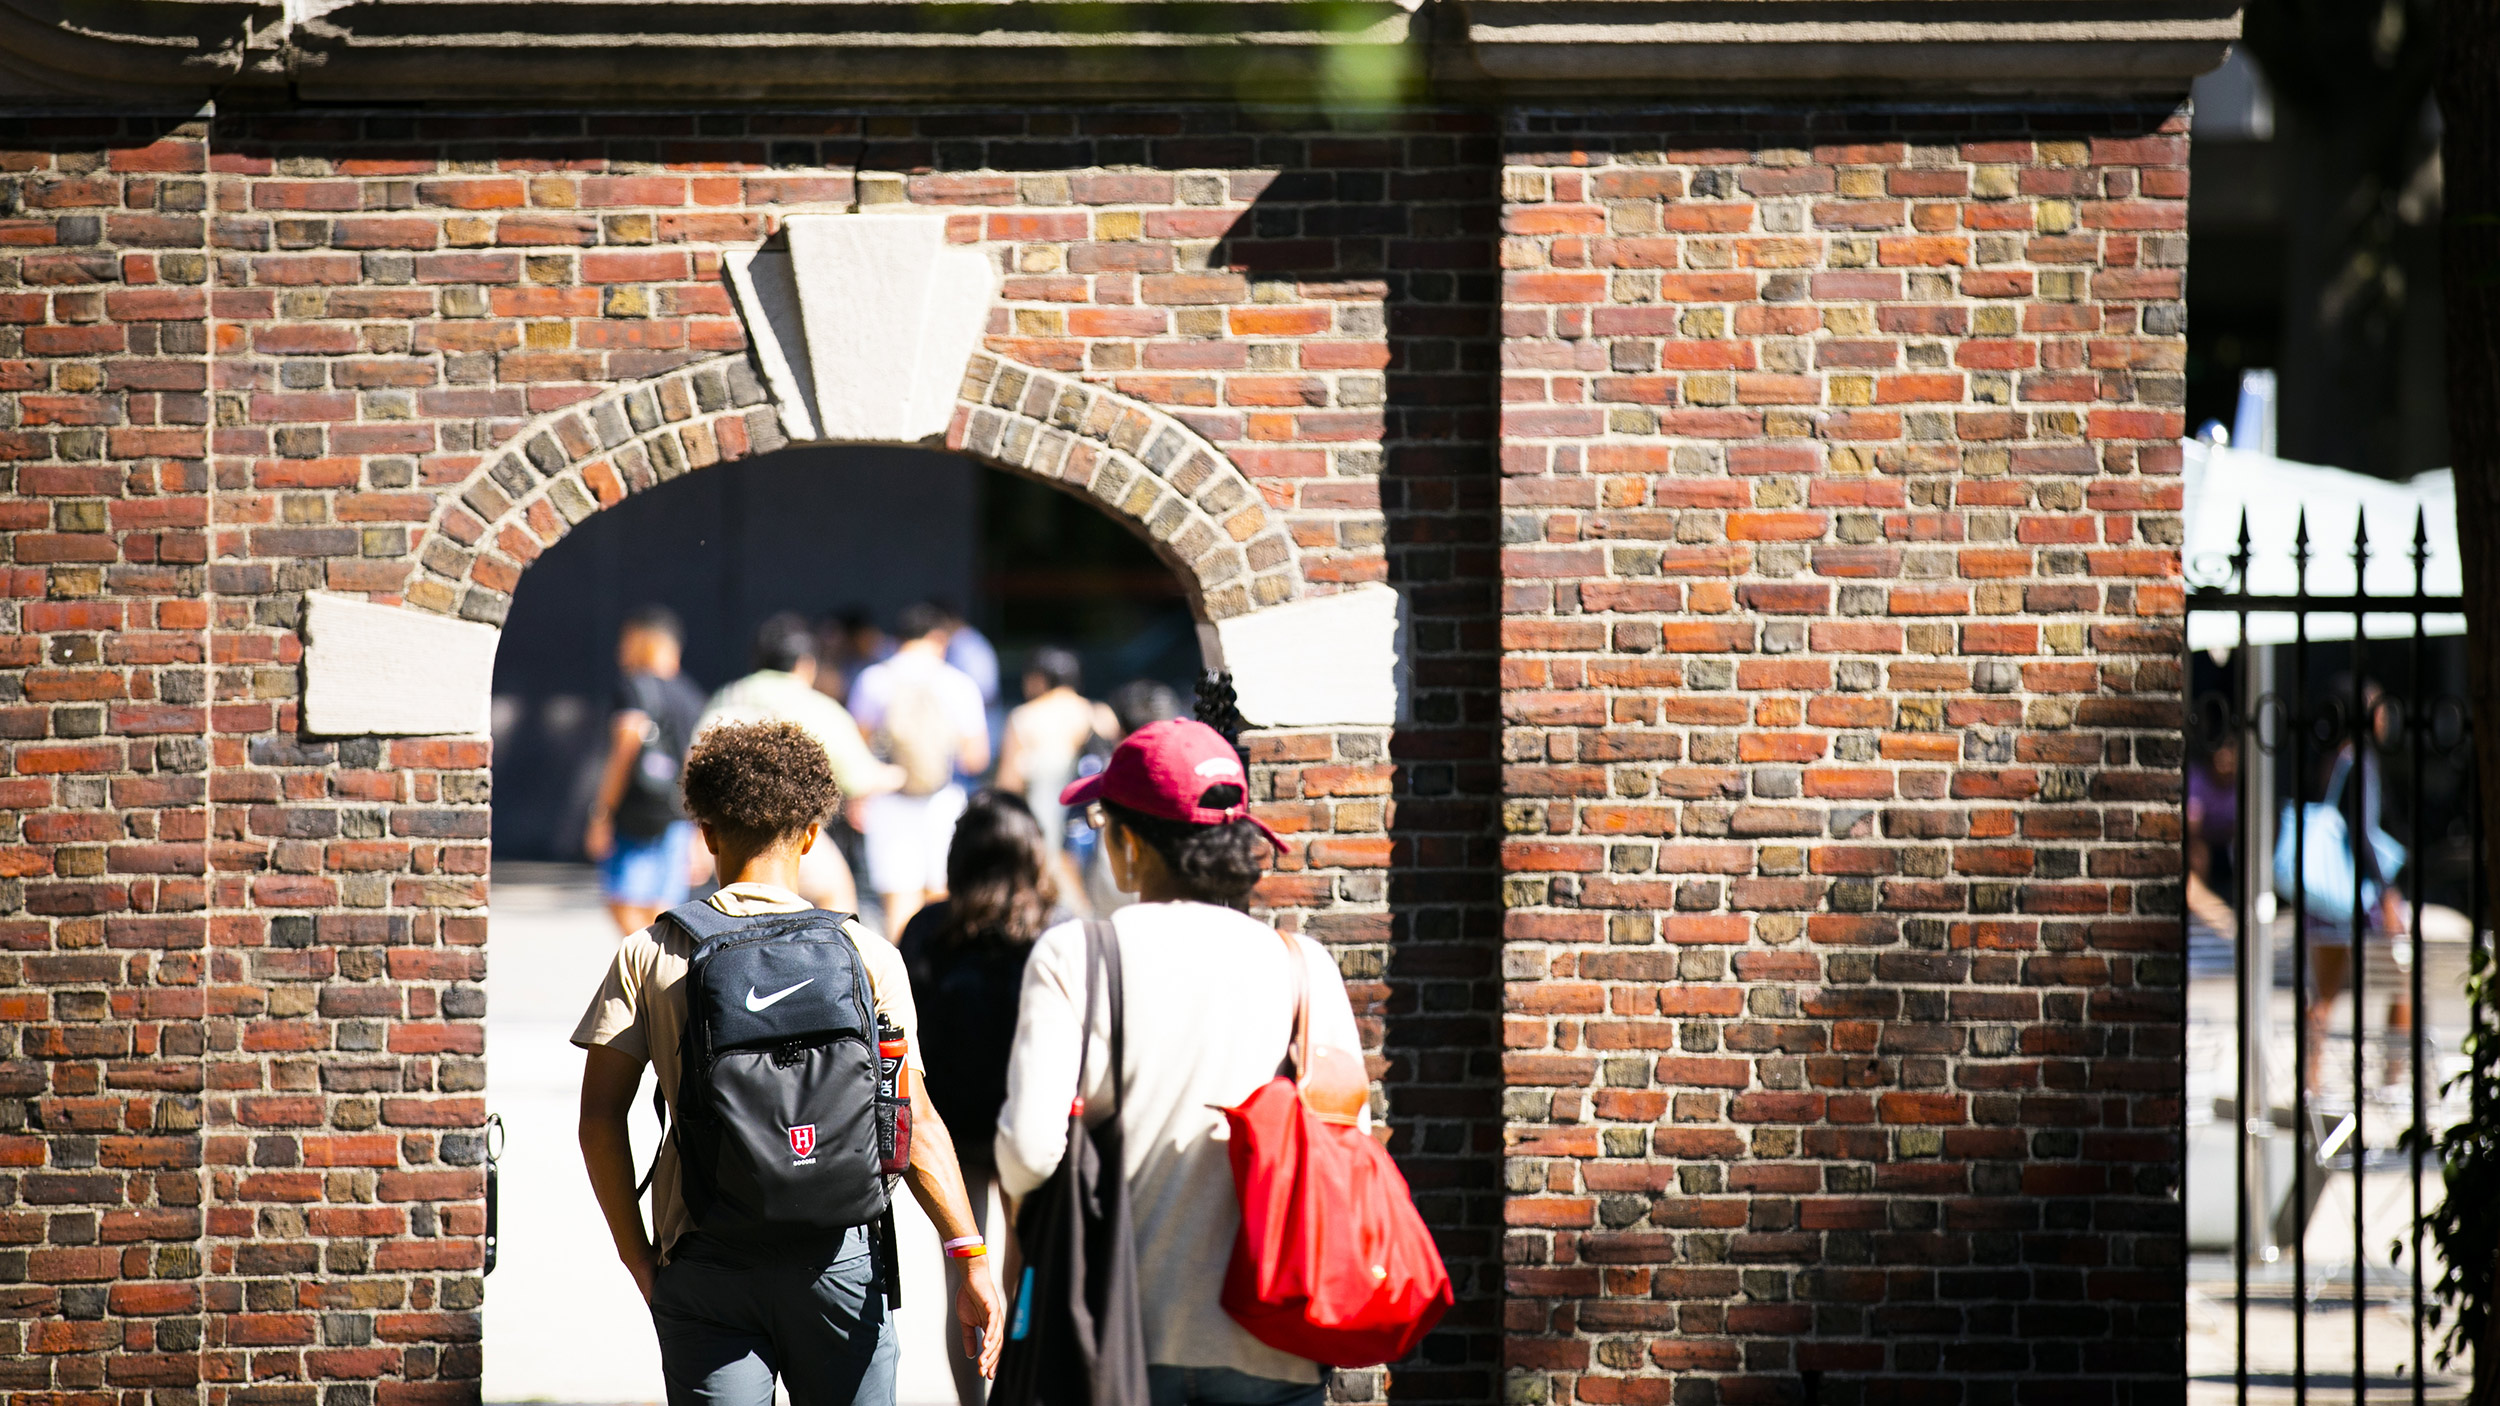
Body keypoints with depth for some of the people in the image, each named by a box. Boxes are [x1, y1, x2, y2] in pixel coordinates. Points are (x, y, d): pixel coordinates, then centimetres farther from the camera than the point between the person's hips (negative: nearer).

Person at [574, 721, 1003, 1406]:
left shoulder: (649, 956, 2)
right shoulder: (866, 956, 0)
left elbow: (600, 1118, -1)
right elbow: (914, 1123, -5)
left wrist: (637, 1254, 8)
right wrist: (969, 1257, -3)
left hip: (703, 1264, 0)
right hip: (835, 1252, 0)